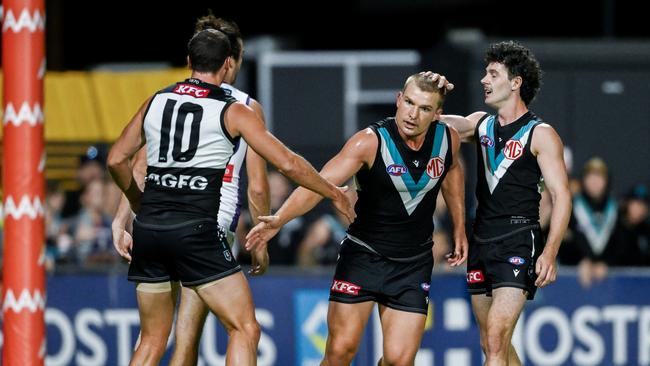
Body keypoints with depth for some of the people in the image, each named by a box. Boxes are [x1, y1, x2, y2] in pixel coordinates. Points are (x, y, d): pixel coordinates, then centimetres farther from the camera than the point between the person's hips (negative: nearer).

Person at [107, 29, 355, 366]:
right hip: (196, 230, -5)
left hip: (148, 227, 5)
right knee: (245, 329, -2)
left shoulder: (155, 101, 13)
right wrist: (334, 193, 13)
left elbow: (116, 159, 17)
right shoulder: (232, 111, 0)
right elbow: (287, 163, -1)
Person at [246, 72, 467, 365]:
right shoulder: (369, 142, -19)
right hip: (363, 254, -3)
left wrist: (459, 229, 23)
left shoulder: (447, 139, -5)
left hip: (413, 264, 3)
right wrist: (280, 218, -44)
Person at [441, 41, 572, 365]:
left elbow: (561, 195, -8)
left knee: (496, 340, -19)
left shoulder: (540, 134, -4)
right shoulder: (480, 124, 14)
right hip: (482, 242, 7)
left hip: (519, 242, -7)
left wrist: (550, 253, -19)